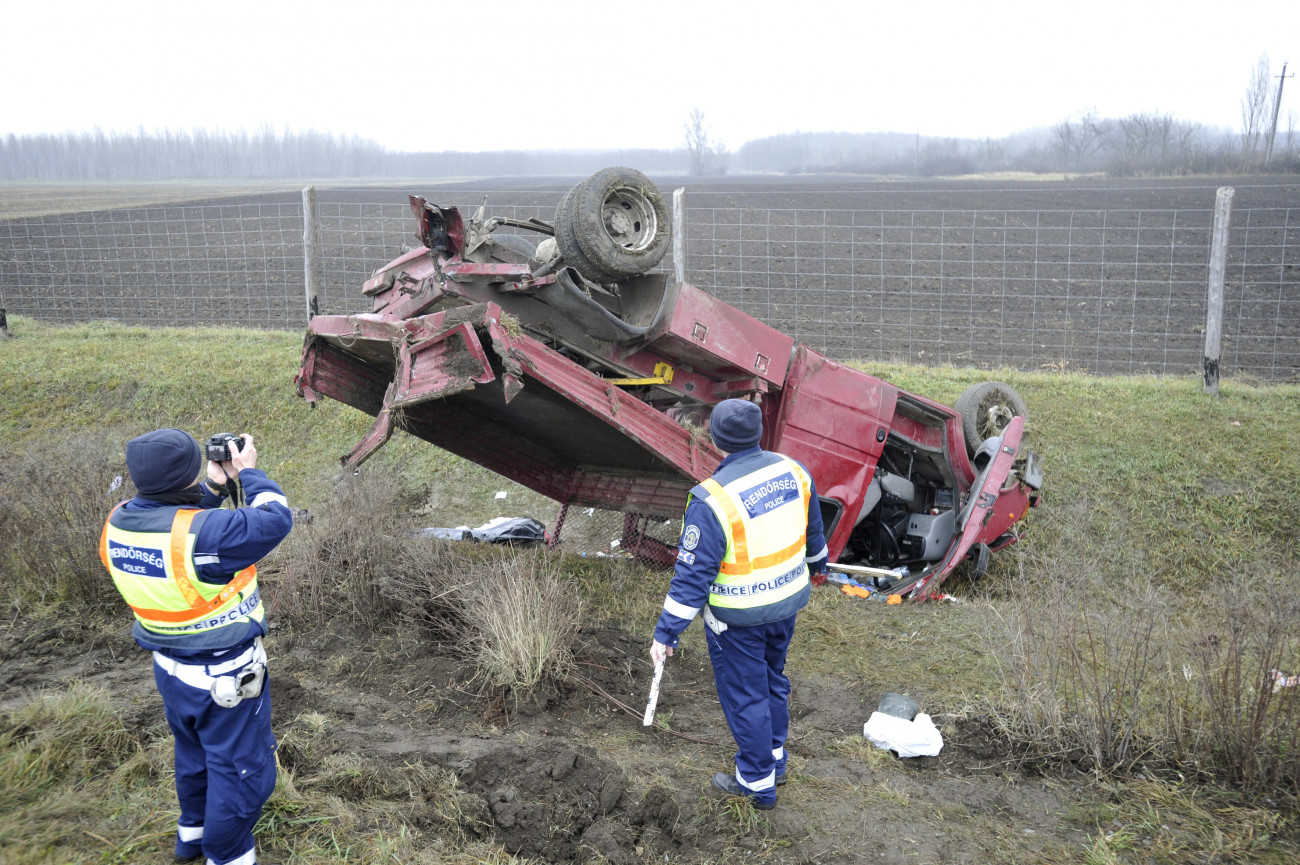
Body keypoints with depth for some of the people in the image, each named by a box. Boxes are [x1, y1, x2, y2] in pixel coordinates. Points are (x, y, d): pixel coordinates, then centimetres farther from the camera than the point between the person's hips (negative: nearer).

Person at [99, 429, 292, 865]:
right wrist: (249, 473, -12)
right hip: (226, 678, -8)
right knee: (240, 768, 14)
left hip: (170, 668, 8)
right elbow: (276, 519, -24)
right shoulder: (203, 532, -34)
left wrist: (215, 486, -1)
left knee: (194, 755, 31)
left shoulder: (118, 524, -10)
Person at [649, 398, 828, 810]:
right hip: (787, 602, 7)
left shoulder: (713, 499, -27)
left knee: (744, 695, 12)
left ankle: (757, 784, 28)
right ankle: (774, 759, 44)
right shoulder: (793, 471, -7)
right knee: (773, 680, 26)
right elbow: (813, 527, 11)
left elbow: (692, 574, -24)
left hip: (738, 619, -7)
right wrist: (818, 562, 32)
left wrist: (666, 632, -15)